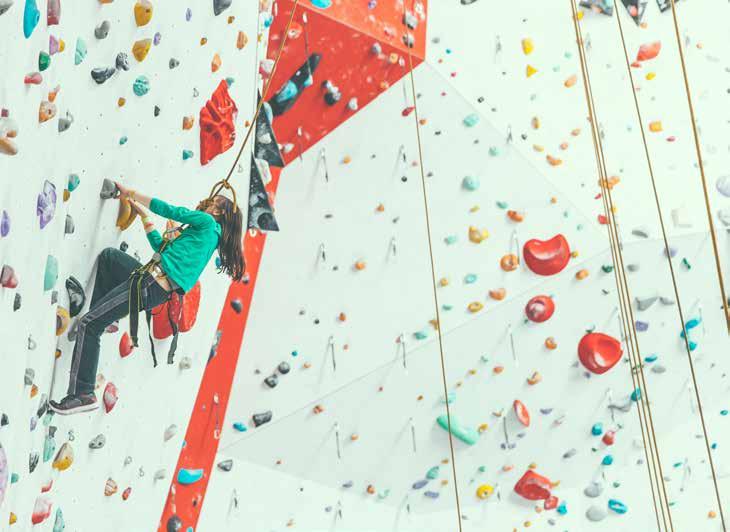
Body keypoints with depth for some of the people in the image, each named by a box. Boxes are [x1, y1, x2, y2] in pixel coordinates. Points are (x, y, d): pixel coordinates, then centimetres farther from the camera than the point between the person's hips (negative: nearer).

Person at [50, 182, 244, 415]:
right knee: (108, 255, 28)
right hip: (153, 278, 10)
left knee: (89, 324, -7)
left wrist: (130, 193, 6)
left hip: (153, 284, -10)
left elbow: (168, 210, -3)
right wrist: (143, 214, 33)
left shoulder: (207, 223, -4)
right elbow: (161, 246, 29)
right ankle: (103, 316, 21)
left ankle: (83, 394, -5)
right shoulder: (211, 235, 22)